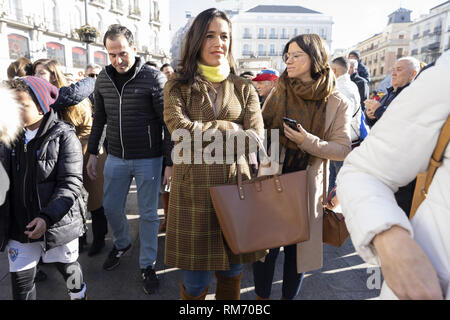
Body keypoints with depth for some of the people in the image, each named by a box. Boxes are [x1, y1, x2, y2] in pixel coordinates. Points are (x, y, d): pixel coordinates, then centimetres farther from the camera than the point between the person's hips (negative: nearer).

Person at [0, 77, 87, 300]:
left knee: (67, 267, 17)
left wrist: (47, 217, -26)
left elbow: (71, 184, -18)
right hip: (20, 225, 4)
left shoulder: (64, 136, -14)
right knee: (20, 279, 10)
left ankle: (78, 294, 47)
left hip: (57, 224, -4)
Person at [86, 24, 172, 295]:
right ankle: (122, 243, 46)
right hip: (116, 158, 5)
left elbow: (168, 123, -12)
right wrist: (93, 153, 13)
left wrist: (170, 162, -14)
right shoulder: (103, 79, 4)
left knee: (148, 214, 7)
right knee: (111, 207, 16)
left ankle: (148, 264, 26)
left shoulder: (154, 79, -12)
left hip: (148, 159, -5)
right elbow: (99, 119, 13)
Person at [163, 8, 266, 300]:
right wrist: (228, 127, -6)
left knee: (232, 272, 18)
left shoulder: (244, 89, 9)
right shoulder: (178, 87, 5)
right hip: (193, 191, -1)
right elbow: (180, 130, -12)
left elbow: (256, 138, -4)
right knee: (195, 283, 10)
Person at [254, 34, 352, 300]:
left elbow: (343, 149, -6)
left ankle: (289, 296, 37)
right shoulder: (279, 93, 3)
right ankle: (262, 297, 31)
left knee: (298, 248, 13)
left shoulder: (338, 104, -4)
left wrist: (308, 141, -22)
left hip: (306, 187, -1)